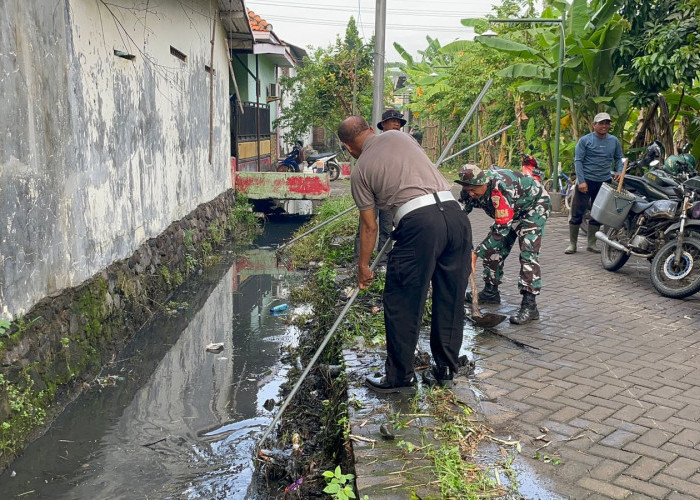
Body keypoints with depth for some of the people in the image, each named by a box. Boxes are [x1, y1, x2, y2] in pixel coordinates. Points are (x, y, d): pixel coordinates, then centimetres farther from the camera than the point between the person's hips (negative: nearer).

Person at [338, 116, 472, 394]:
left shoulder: (360, 170, 11)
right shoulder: (398, 136, 20)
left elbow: (369, 226, 14)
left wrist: (363, 266, 26)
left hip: (419, 222, -5)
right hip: (454, 212, 5)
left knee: (402, 304, 8)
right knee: (451, 299, 15)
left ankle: (399, 377, 18)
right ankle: (446, 369, 29)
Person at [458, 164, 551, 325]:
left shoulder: (500, 187, -41)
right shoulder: (470, 190, -18)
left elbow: (502, 227, -39)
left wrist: (476, 253, -38)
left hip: (535, 205, -8)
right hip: (515, 209, 8)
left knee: (528, 251, -21)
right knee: (495, 247, 4)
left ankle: (529, 305, -22)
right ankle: (491, 291, 21)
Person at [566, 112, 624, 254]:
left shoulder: (614, 141, 10)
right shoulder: (585, 140, -4)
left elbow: (619, 158, 19)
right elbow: (578, 161, -7)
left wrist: (619, 171, -2)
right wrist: (581, 181, -15)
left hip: (604, 182, 4)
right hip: (586, 181, -4)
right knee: (577, 213, -3)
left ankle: (591, 243, 18)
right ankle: (572, 244, 5)